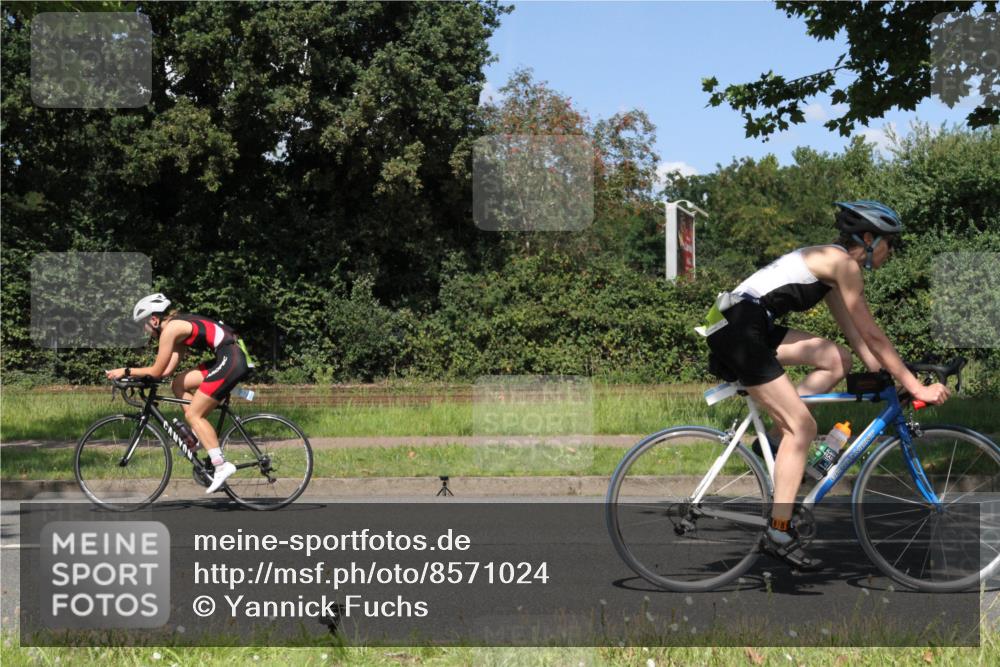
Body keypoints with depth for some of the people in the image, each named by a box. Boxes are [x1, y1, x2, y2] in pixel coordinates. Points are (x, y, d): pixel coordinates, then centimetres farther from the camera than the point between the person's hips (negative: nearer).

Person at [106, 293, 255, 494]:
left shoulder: (169, 329, -7)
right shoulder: (179, 325, 21)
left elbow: (157, 371, -5)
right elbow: (167, 370, 20)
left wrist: (126, 371, 5)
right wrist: (133, 374, 21)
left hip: (232, 359, -10)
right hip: (230, 358, 10)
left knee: (193, 414, -5)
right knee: (179, 384, 14)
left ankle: (221, 466, -9)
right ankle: (201, 435, 13)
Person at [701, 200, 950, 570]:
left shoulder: (829, 262, 21)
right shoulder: (844, 263, -8)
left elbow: (856, 335, 22)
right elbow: (872, 335, -9)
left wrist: (886, 377, 18)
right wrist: (917, 387, -6)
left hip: (753, 327, 10)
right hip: (738, 328, -10)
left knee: (838, 361, 11)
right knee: (803, 426, -10)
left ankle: (777, 438, 9)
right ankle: (777, 534, -8)